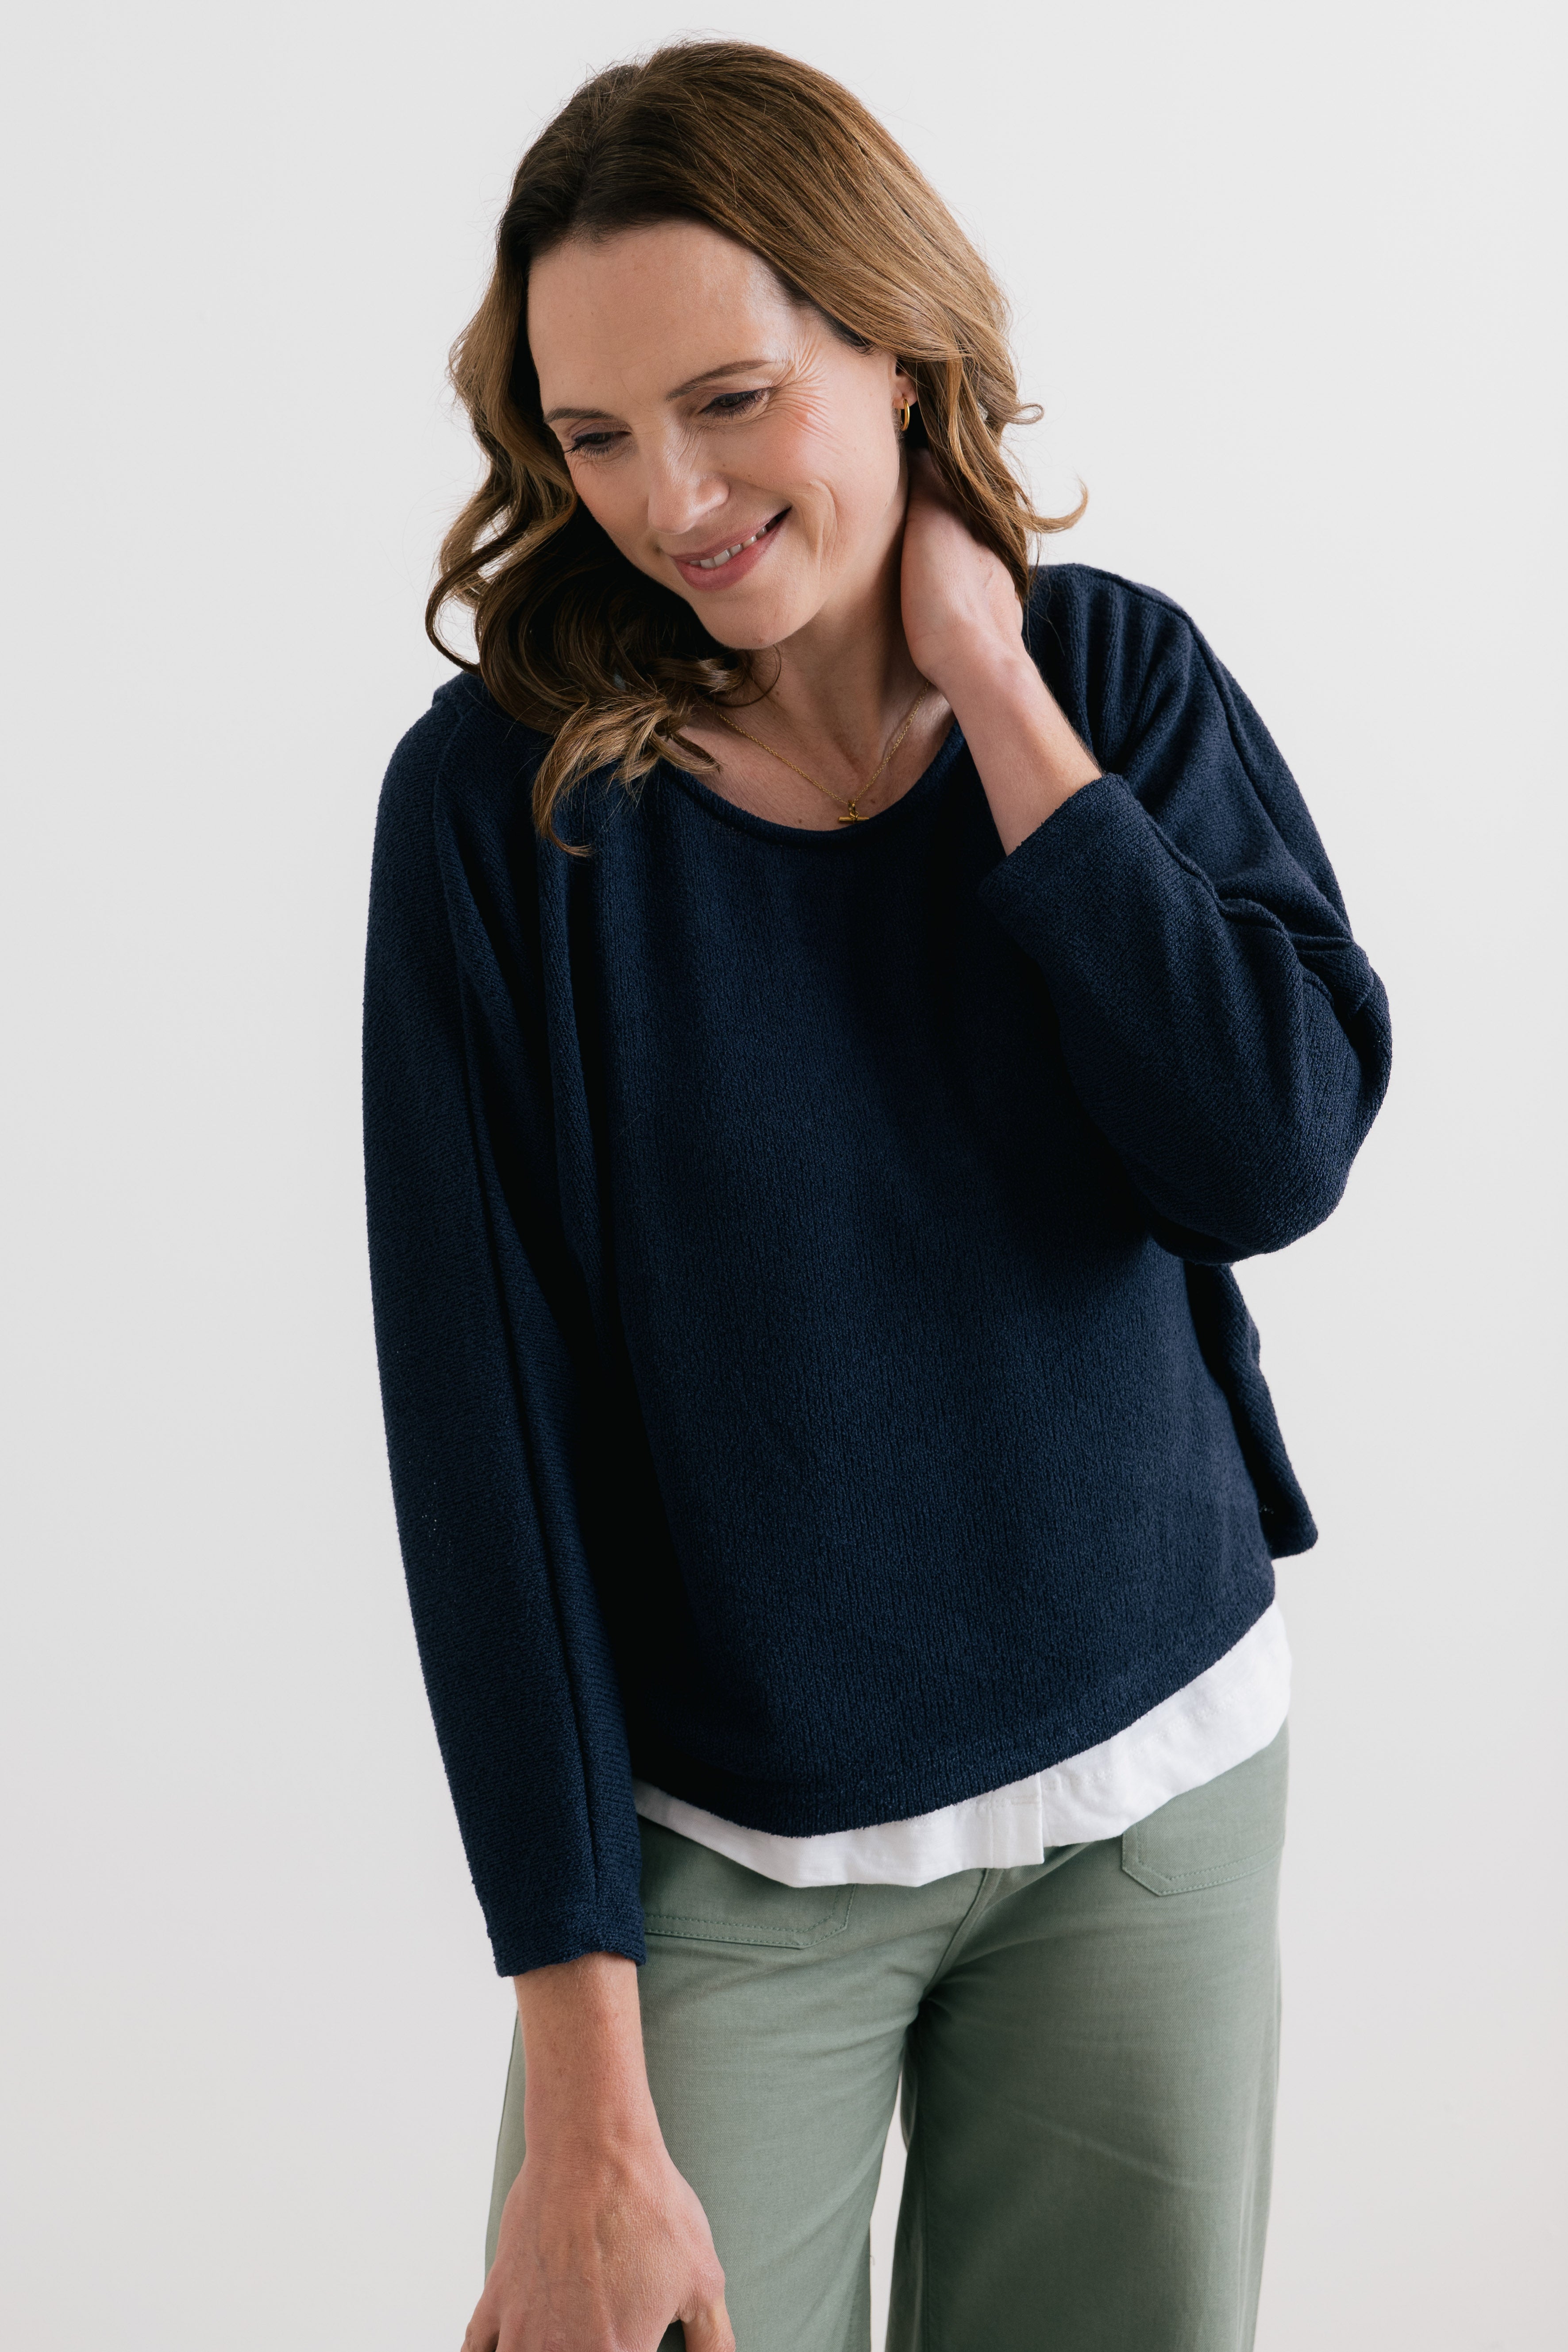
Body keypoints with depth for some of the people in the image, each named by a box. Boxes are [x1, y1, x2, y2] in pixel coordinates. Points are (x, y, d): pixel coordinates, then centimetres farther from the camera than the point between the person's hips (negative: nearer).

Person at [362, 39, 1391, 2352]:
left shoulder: (1125, 676, -4)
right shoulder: (505, 796, -13)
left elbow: (1275, 1155, -16)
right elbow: (482, 1435, -14)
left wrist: (988, 688, -16)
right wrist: (585, 2089, -15)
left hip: (1163, 1789, 3)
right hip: (722, 1851, -2)